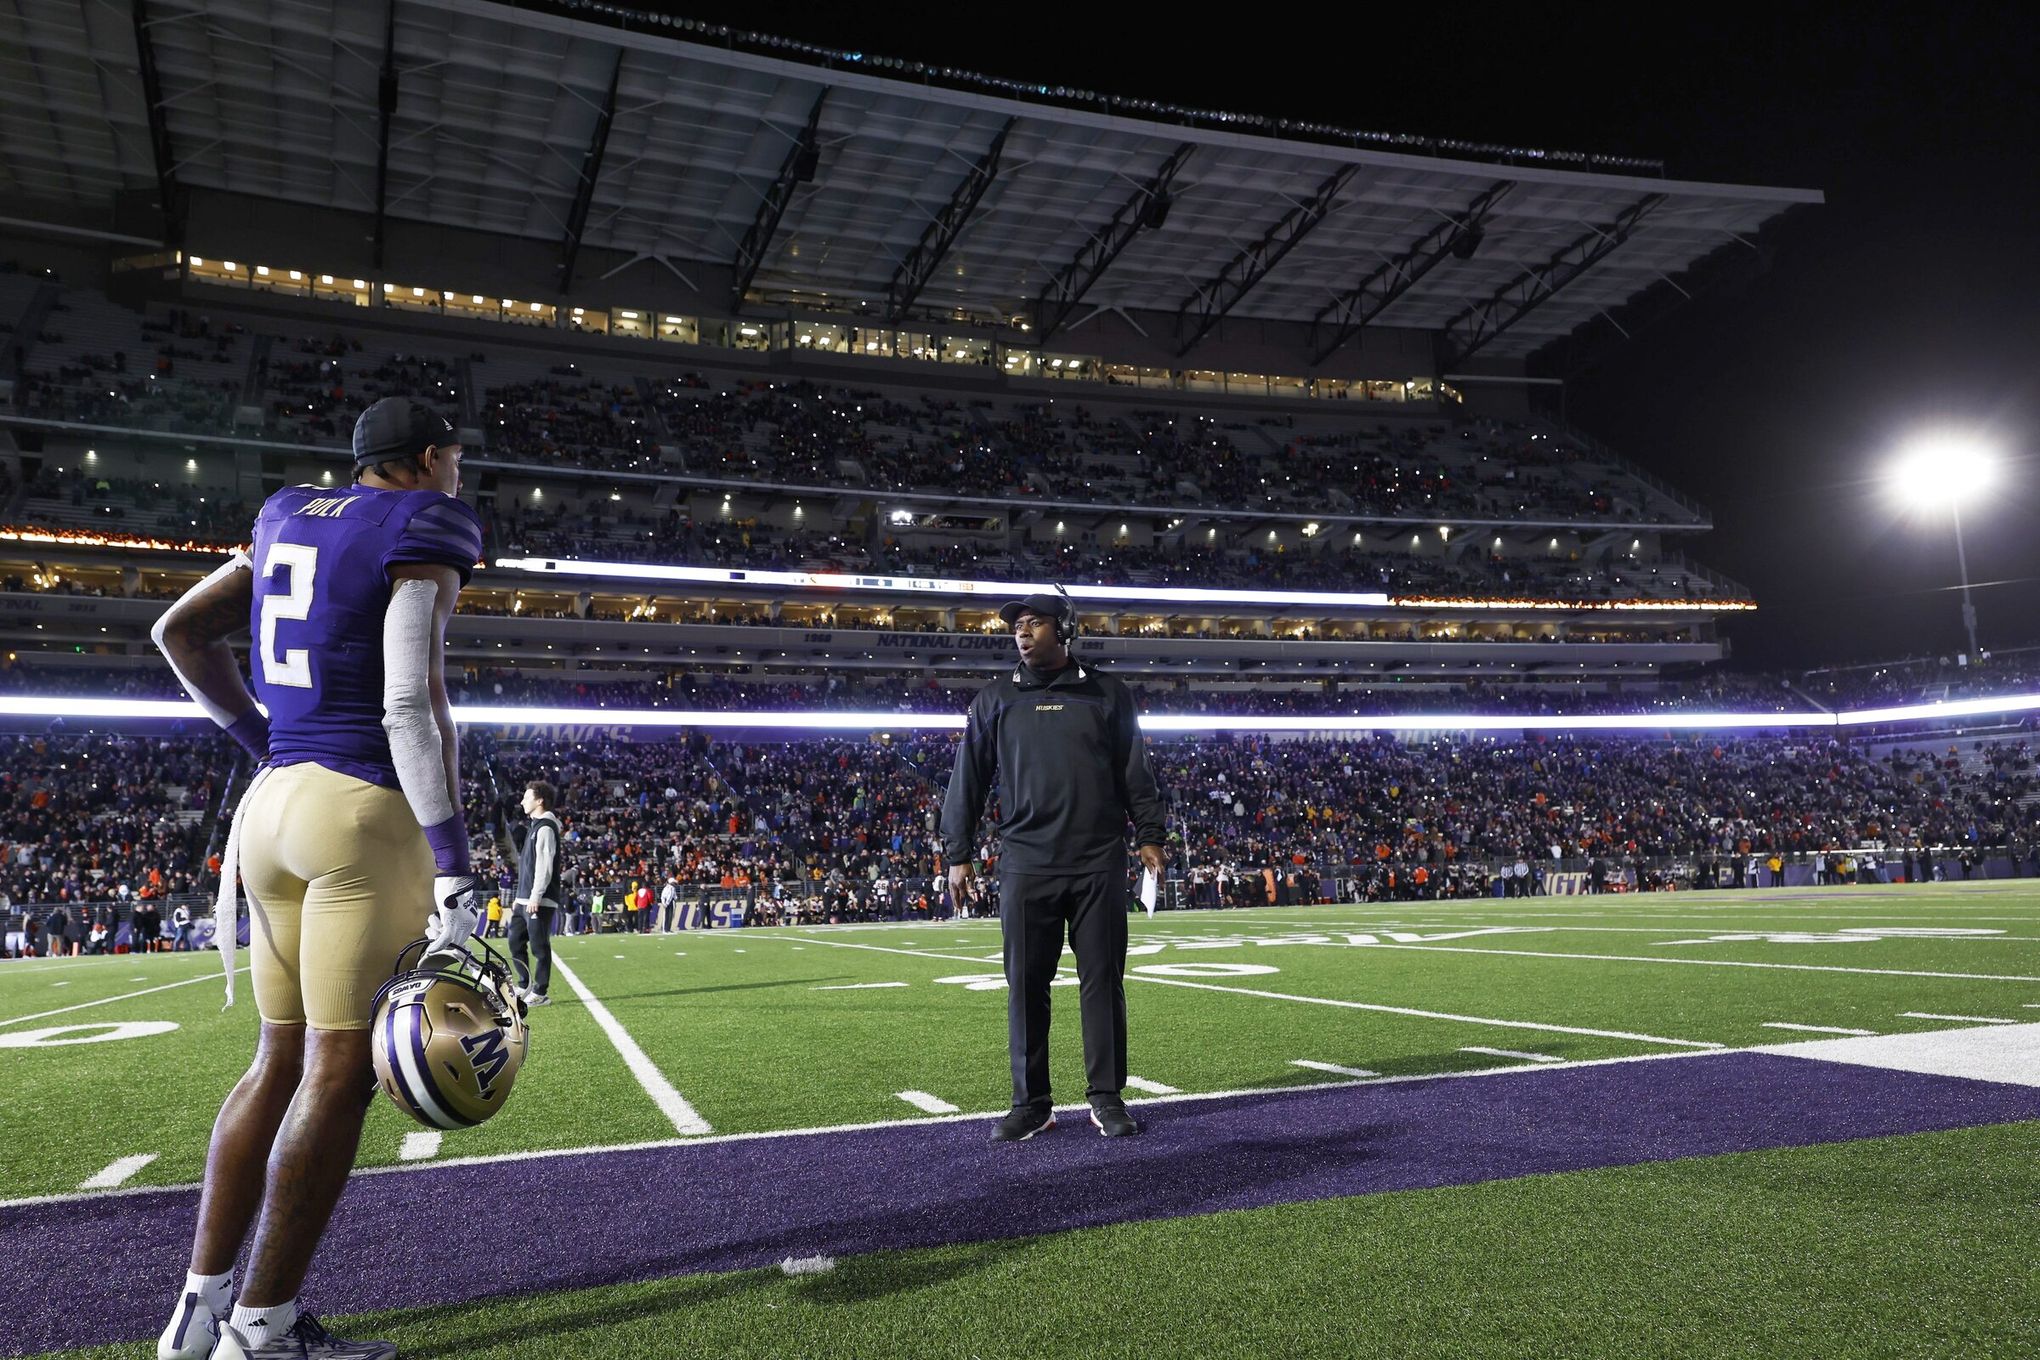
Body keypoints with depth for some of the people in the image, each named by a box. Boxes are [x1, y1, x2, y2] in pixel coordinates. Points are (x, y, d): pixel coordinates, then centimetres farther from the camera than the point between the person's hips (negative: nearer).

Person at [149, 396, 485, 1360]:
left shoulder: (289, 522, 17)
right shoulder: (420, 536, -7)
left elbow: (180, 632, 22)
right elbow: (413, 708, -17)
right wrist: (454, 874, -17)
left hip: (270, 806, 8)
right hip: (367, 811, -8)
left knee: (282, 1057, 16)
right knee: (342, 1068, -1)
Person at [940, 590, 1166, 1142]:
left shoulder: (1107, 694, 8)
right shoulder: (996, 699, 9)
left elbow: (1135, 772, 11)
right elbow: (968, 780, 10)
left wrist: (1148, 835, 4)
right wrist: (958, 854, 6)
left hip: (1099, 863, 0)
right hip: (1026, 864, 1)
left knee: (1103, 979, 3)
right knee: (1026, 985, 3)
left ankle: (1107, 1096, 13)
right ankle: (1031, 1102, 14)